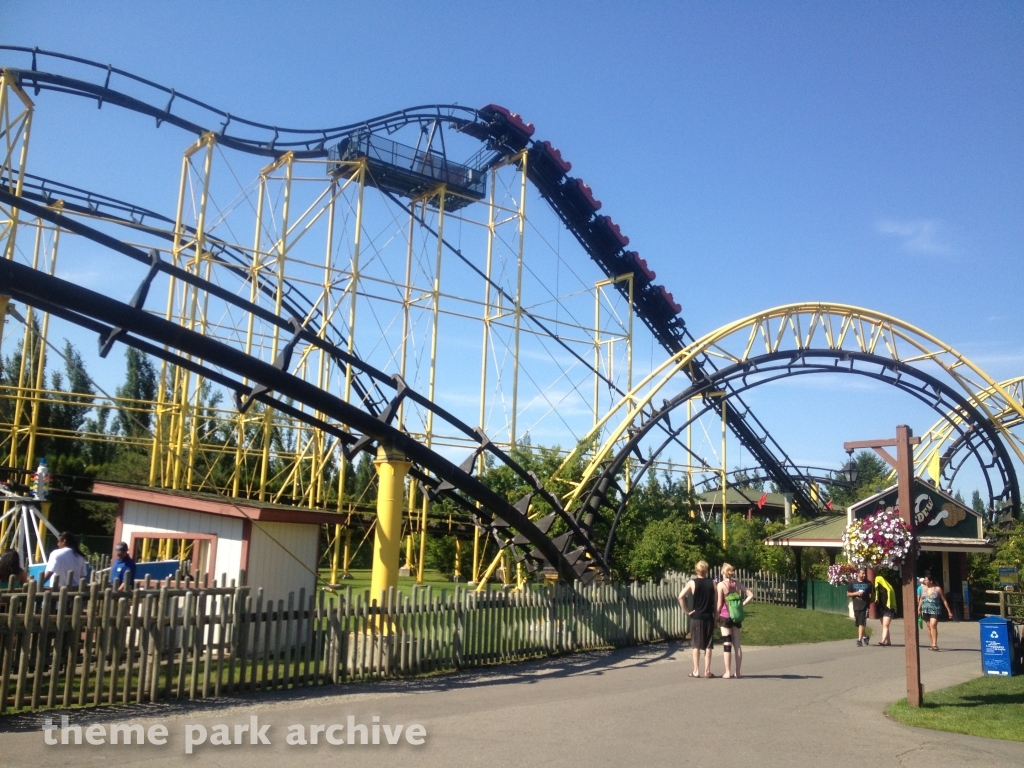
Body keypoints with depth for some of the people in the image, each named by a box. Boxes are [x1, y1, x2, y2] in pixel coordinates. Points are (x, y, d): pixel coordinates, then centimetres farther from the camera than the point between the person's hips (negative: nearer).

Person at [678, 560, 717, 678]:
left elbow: (681, 597, -15)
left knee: (696, 645, 5)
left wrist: (686, 611, -7)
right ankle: (707, 671, 8)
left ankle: (696, 671, 6)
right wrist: (716, 617, 8)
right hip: (709, 617, 1)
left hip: (696, 617, -1)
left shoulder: (692, 583, -4)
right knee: (708, 645, 7)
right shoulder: (712, 583, 1)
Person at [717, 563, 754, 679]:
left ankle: (728, 672, 0)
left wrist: (716, 617, -1)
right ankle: (737, 672, 11)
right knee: (737, 643, 8)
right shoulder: (737, 584, 5)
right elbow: (750, 595, 1)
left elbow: (719, 604, -9)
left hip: (725, 616, -4)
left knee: (727, 644, -1)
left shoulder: (721, 585, -8)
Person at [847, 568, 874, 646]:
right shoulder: (853, 583, 6)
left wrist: (870, 601, -3)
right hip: (856, 606, 3)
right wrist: (856, 593, -8)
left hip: (865, 606, -3)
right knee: (858, 624, 13)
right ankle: (865, 636, 35)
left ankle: (859, 640, -11)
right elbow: (848, 594, 8)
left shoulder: (868, 583, 3)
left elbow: (872, 594, 11)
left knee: (862, 623, -12)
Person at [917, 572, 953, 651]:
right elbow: (921, 599, 18)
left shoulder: (938, 589, -6)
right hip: (926, 611, 5)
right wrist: (919, 609, 14)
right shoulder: (923, 588, 8)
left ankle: (935, 644, -22)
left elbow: (944, 600, 0)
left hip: (935, 610, -5)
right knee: (929, 627, 9)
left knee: (933, 625, -20)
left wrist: (949, 611, 1)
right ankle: (933, 644, 19)